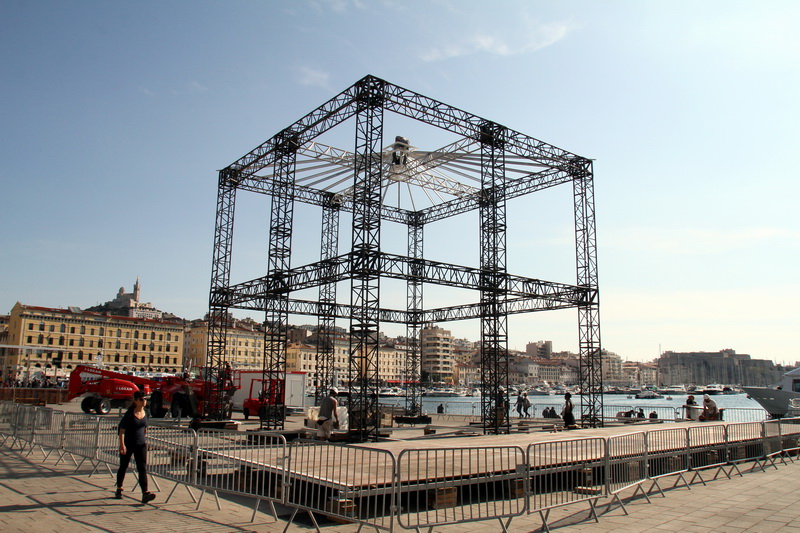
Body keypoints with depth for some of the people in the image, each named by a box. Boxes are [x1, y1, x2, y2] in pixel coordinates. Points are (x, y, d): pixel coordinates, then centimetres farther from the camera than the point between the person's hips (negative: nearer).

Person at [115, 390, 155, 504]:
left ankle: (145, 494, -14)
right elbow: (122, 430, -14)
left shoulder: (145, 414, 3)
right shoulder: (129, 414, -12)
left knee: (142, 468, -7)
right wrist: (122, 444, -21)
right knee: (123, 467, 15)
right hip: (128, 444, -3)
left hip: (141, 444, 3)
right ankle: (119, 489, 36)